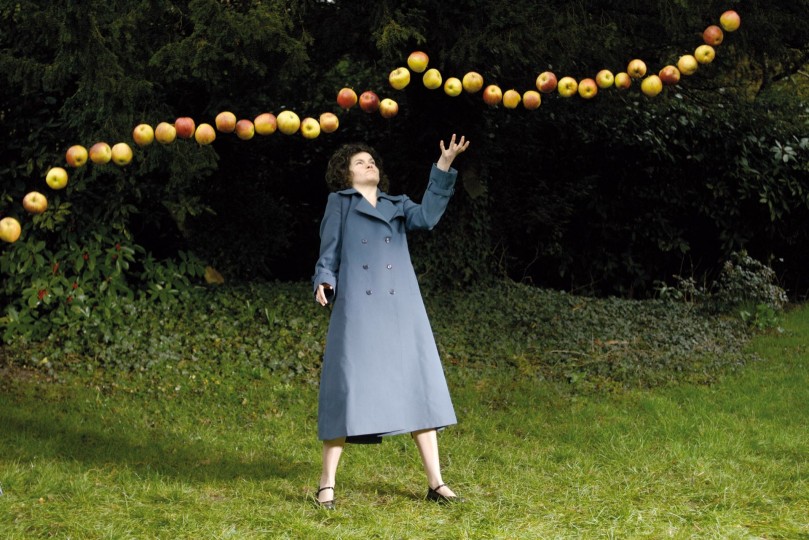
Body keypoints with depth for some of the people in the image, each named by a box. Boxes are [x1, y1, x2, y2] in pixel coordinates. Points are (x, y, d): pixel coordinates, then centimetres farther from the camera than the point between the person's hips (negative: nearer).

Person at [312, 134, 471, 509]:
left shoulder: (398, 206, 20)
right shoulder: (340, 203, 13)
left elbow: (427, 216, 0)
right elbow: (329, 254, 9)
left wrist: (443, 168, -7)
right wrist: (324, 283, -11)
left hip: (401, 310, 4)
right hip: (357, 309, -3)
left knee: (418, 386, 1)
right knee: (347, 389, -8)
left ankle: (435, 482, 5)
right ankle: (327, 484, 0)